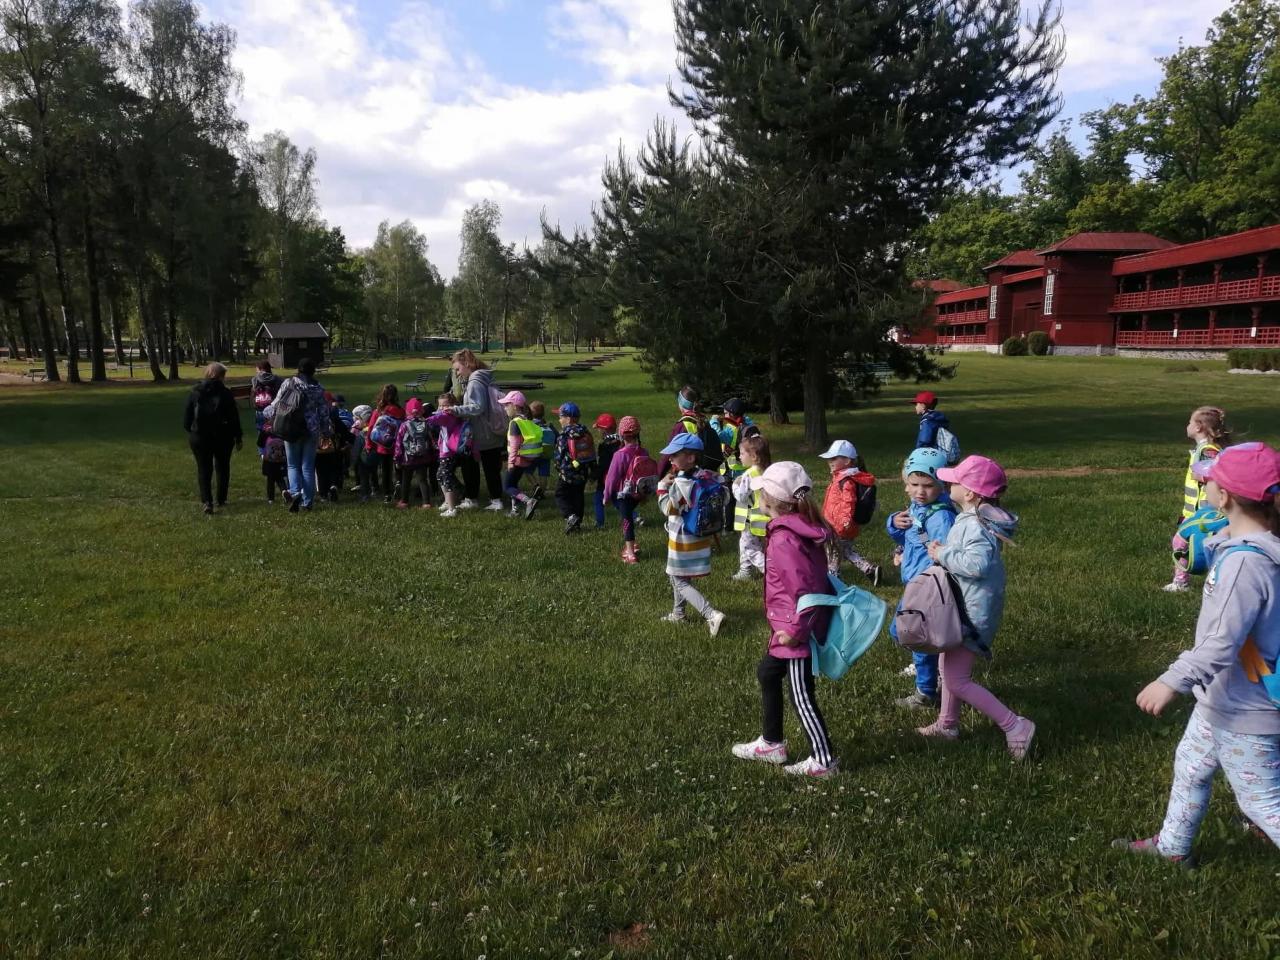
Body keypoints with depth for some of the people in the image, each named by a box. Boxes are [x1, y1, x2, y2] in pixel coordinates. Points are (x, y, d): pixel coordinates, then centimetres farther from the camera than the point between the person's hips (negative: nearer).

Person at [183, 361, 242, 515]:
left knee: (204, 469, 4)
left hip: (199, 437, 1)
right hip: (222, 437, -1)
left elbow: (187, 416, 1)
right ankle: (221, 499, 21)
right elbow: (234, 417, -5)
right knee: (222, 468, 16)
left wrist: (189, 431, 13)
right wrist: (238, 437, 3)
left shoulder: (194, 392, 0)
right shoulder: (225, 393, -7)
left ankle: (207, 501, -12)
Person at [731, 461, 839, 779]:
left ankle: (823, 761, 18)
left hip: (796, 629, -10)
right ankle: (771, 743, 36)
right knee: (767, 673, 23)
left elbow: (805, 589, -29)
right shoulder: (804, 528, 3)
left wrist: (795, 628, -20)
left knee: (801, 696, 4)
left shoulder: (784, 539, -25)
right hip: (797, 624, 10)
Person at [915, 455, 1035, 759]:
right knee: (948, 665, 22)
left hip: (972, 611, -10)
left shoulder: (975, 525, -25)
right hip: (964, 606, 10)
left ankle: (1015, 726, 0)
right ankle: (947, 724, 37)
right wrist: (944, 552, -5)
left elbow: (977, 563, -38)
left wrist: (942, 555, -25)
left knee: (957, 680, -5)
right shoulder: (971, 519, 6)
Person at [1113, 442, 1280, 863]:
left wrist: (1172, 681, -27)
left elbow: (1222, 643, -31)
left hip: (1244, 712, -10)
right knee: (1190, 767, 26)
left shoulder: (1244, 561, -32)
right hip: (1224, 699, 10)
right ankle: (1172, 845, 46)